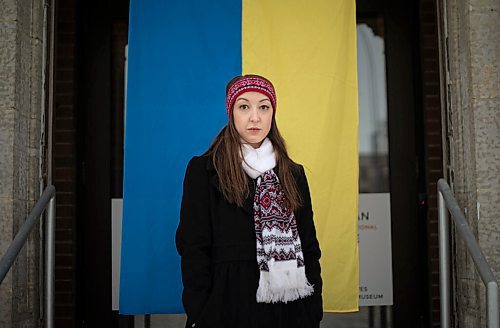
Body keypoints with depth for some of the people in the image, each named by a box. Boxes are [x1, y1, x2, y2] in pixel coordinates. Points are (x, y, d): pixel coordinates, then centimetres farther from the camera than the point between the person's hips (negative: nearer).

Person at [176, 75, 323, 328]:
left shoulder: (293, 174, 10)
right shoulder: (203, 170, -2)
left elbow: (309, 247, 10)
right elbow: (193, 248, -6)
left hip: (290, 308, 4)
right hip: (230, 306, -3)